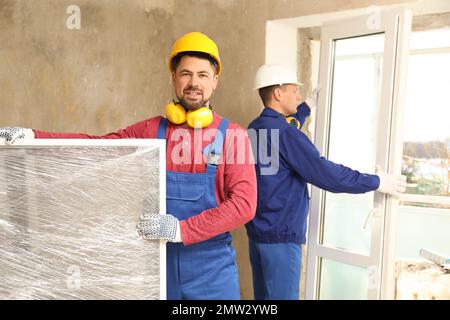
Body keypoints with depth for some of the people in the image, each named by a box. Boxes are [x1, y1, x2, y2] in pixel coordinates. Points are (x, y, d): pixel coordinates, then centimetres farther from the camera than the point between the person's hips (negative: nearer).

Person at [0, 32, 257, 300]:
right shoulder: (152, 130, 2)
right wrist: (32, 136, -12)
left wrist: (181, 229, -22)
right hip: (161, 261, 2)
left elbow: (244, 203, -14)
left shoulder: (233, 135, -7)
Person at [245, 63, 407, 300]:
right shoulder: (283, 133, -20)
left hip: (258, 229, 9)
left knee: (263, 295, 19)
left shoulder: (255, 128, 8)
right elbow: (326, 174, -20)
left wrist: (308, 106, 36)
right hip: (279, 234, -9)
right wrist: (377, 182, -9)